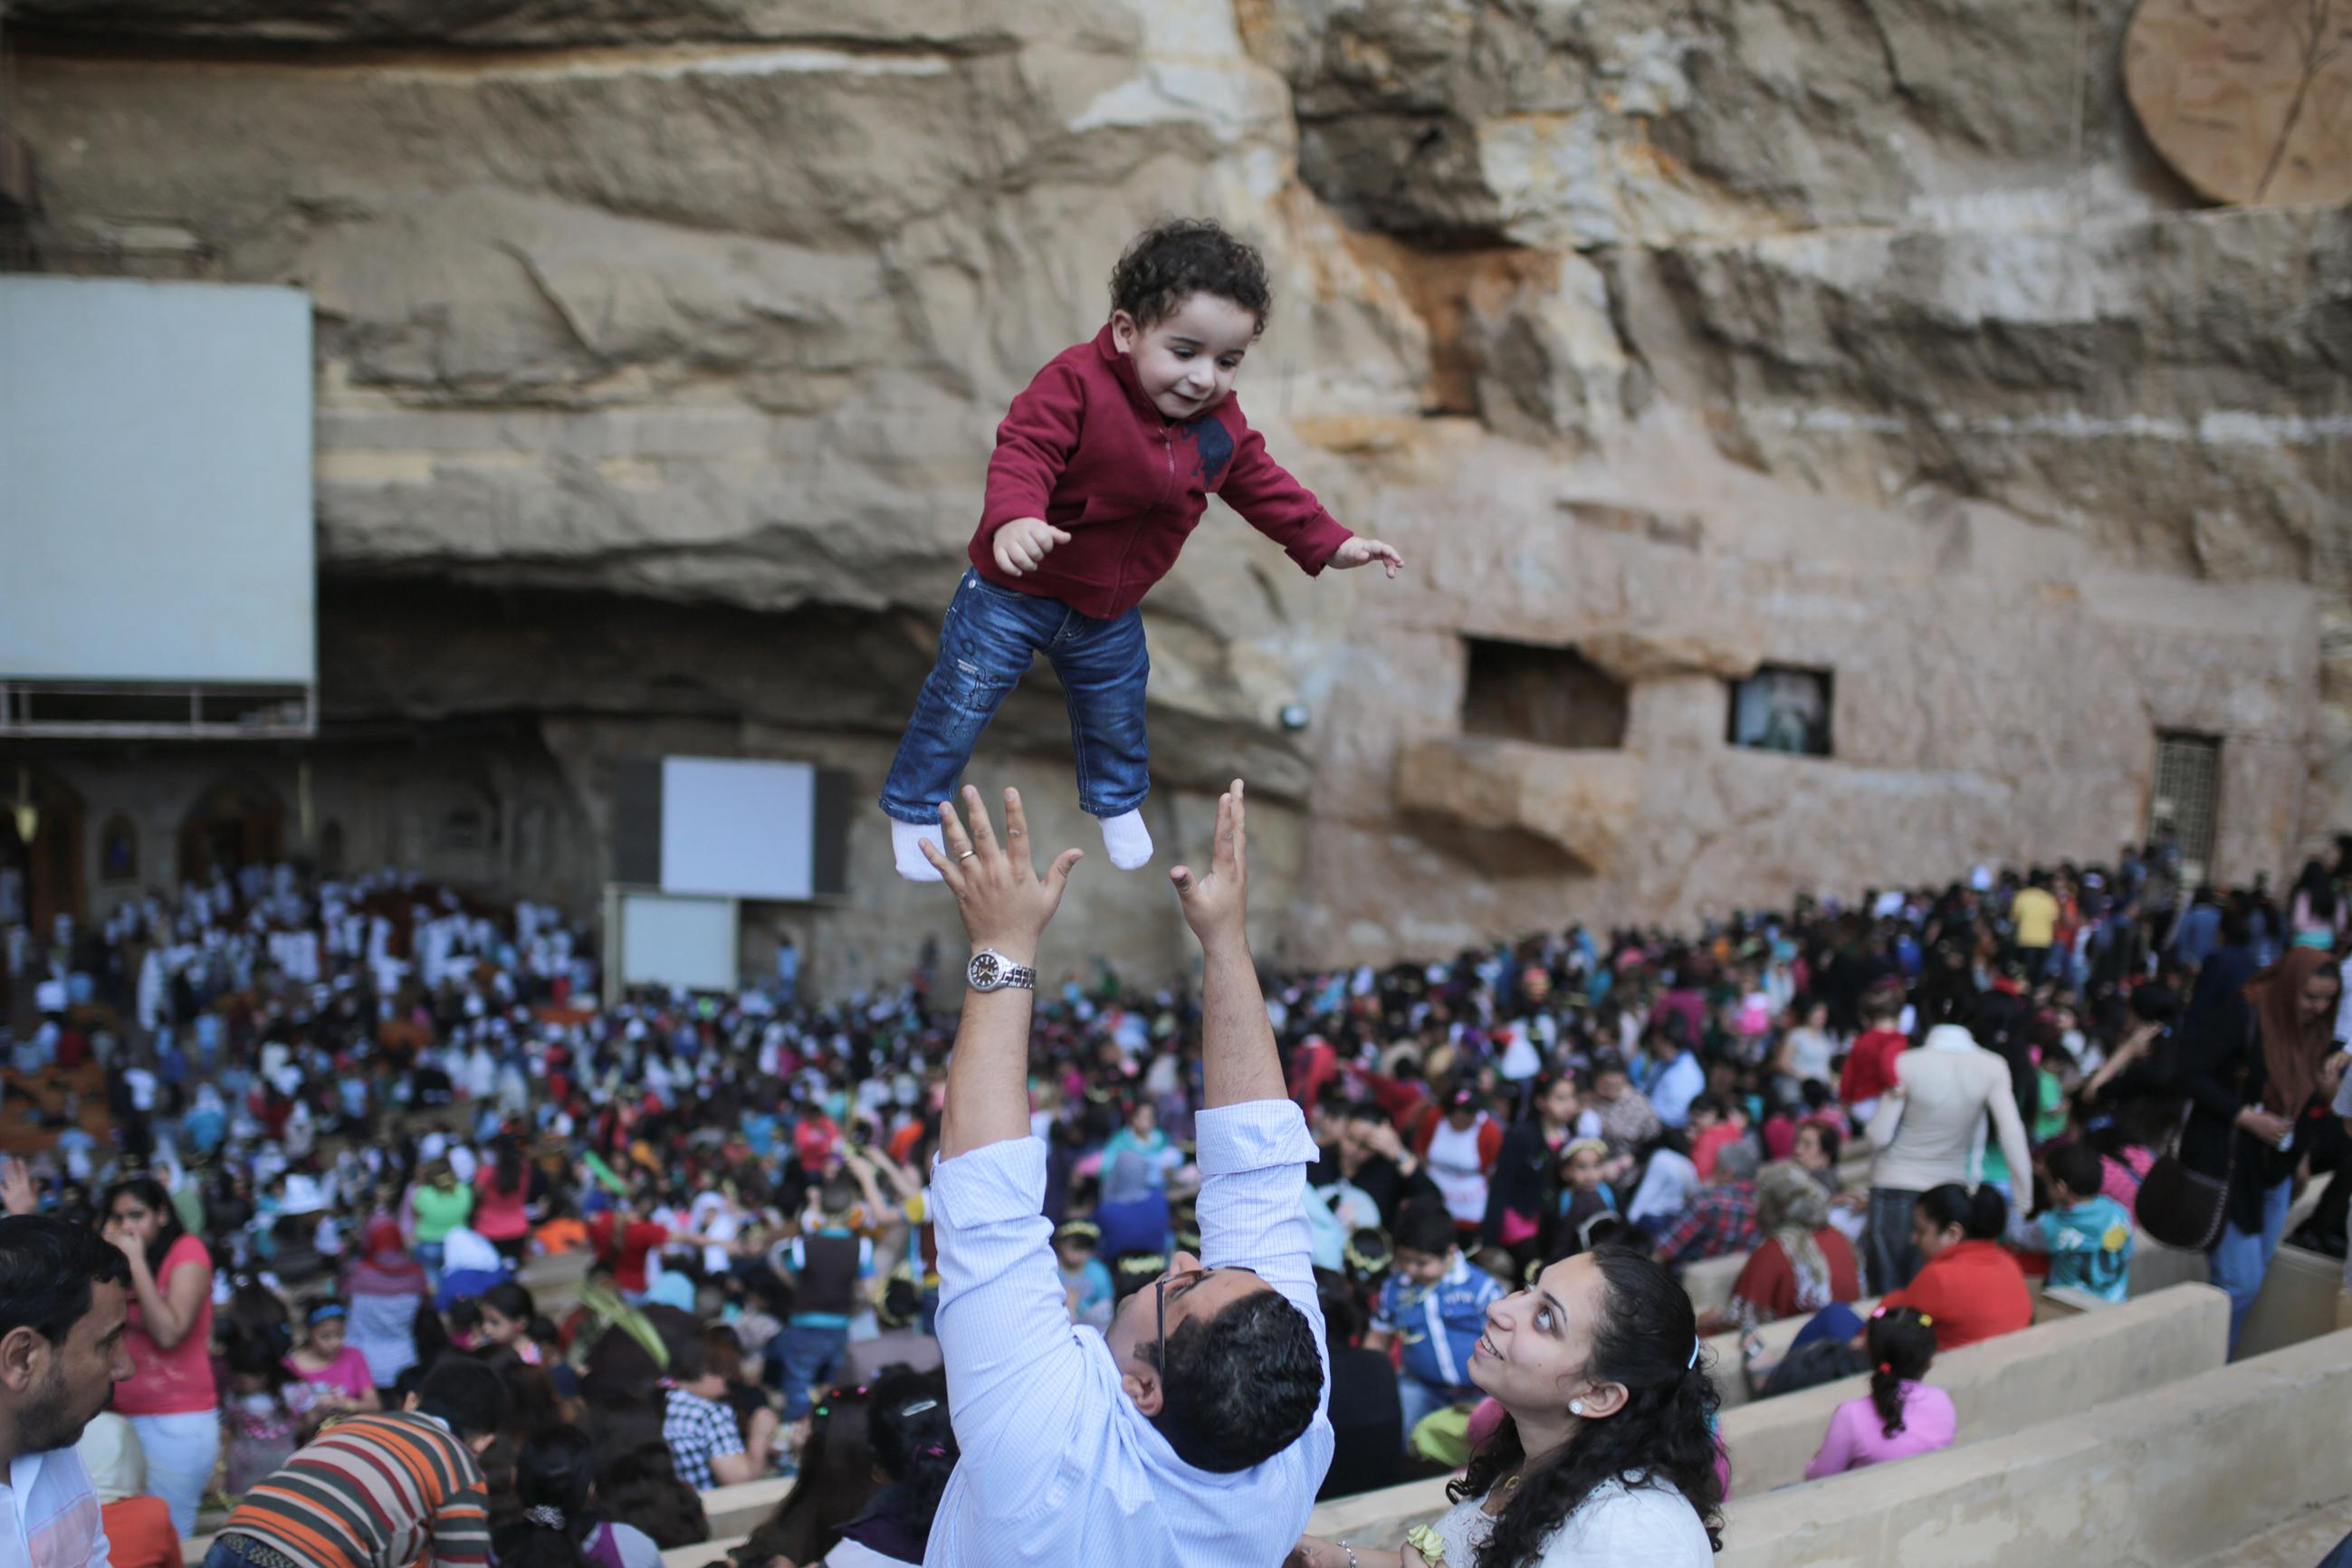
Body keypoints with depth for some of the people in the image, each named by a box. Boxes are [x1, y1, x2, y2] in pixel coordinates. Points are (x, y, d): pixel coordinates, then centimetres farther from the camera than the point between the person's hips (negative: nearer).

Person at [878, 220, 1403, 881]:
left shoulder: (1220, 424, -8)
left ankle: (1117, 802, 53)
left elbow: (1261, 485, 6)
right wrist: (1014, 518, -57)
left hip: (1110, 610, 6)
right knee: (959, 702, 7)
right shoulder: (1076, 385, -30)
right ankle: (914, 810, 29)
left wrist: (1329, 543, 4)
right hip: (1015, 592, -5)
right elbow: (1024, 452, -38)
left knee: (1116, 710, 24)